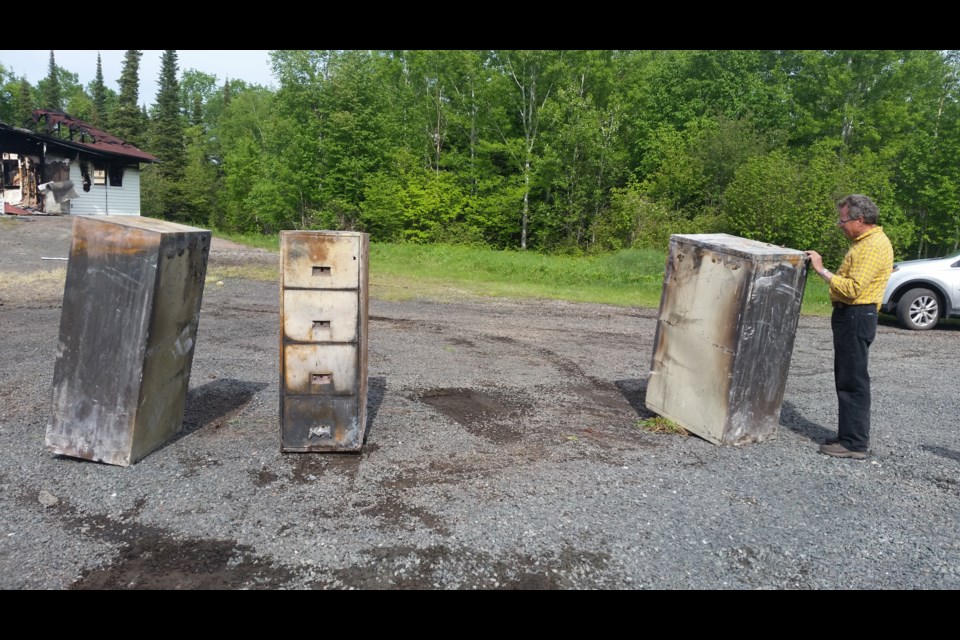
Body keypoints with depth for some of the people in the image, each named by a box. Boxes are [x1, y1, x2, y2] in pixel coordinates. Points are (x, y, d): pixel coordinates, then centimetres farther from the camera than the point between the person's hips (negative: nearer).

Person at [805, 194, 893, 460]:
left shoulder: (874, 246, -17)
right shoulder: (865, 242, 17)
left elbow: (852, 289, -25)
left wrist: (821, 270, -19)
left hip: (856, 317, -11)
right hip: (849, 315, 11)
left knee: (853, 380, -6)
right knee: (847, 379, 15)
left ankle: (855, 443, 0)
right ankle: (850, 435, 24)